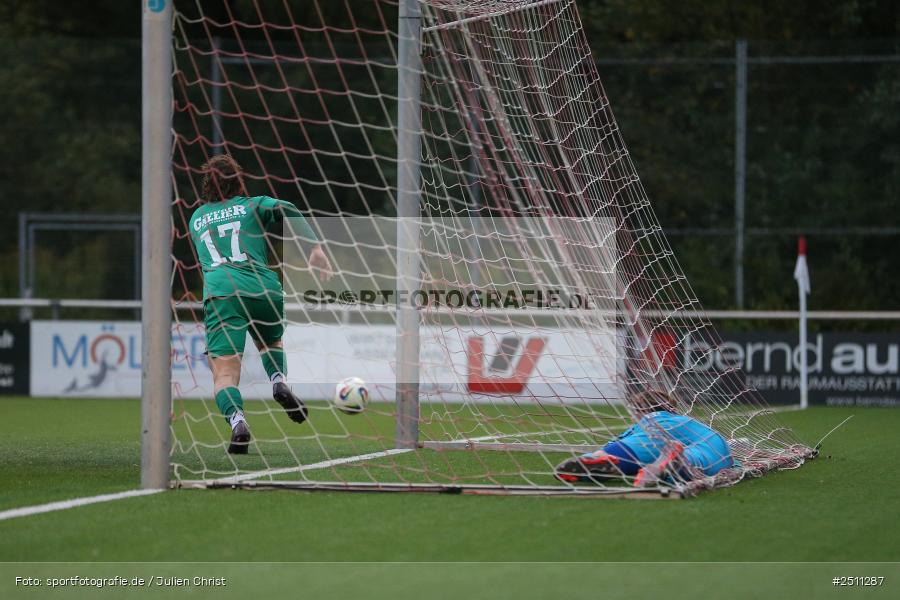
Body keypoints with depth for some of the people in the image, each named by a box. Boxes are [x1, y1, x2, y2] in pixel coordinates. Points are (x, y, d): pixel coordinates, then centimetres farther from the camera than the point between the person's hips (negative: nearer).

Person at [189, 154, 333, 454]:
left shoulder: (196, 218, 25)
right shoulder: (252, 206, 17)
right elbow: (287, 210, -2)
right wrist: (316, 247, -7)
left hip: (220, 294, 0)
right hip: (264, 291, 1)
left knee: (224, 372, -8)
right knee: (271, 341, 31)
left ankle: (237, 421, -37)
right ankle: (279, 381, 0)